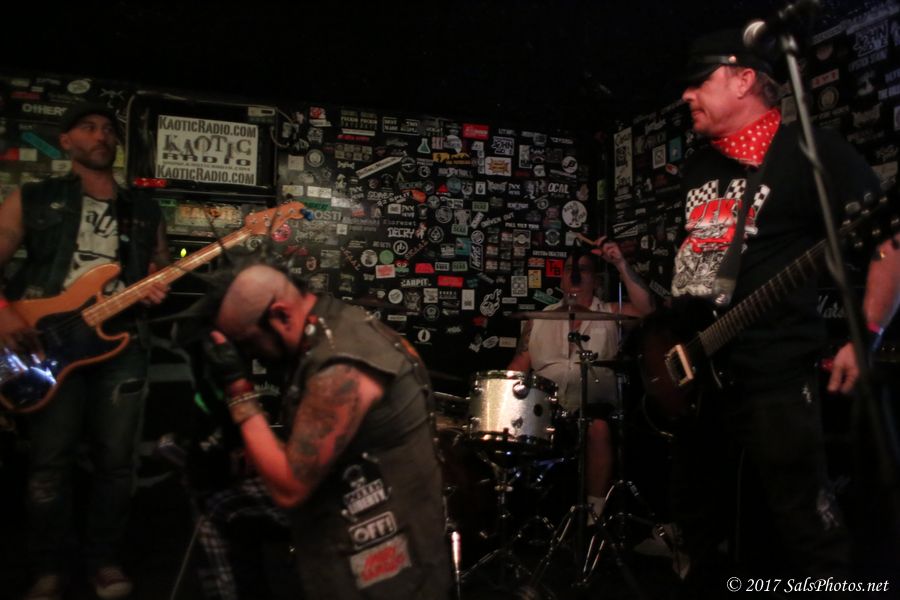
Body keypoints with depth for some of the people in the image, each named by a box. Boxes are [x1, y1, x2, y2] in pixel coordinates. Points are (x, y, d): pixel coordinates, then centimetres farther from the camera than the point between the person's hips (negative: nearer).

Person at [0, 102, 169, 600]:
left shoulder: (146, 212, 13)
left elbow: (160, 272, 18)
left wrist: (154, 290, -4)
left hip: (121, 346, 2)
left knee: (115, 461, 4)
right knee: (50, 464, 1)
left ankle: (105, 560, 21)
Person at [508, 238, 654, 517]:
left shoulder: (611, 314, 11)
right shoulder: (539, 320, 17)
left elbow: (646, 310, -9)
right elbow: (518, 366, 12)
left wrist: (621, 264, -15)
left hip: (593, 408, -2)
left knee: (599, 428, -34)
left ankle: (596, 509, -21)